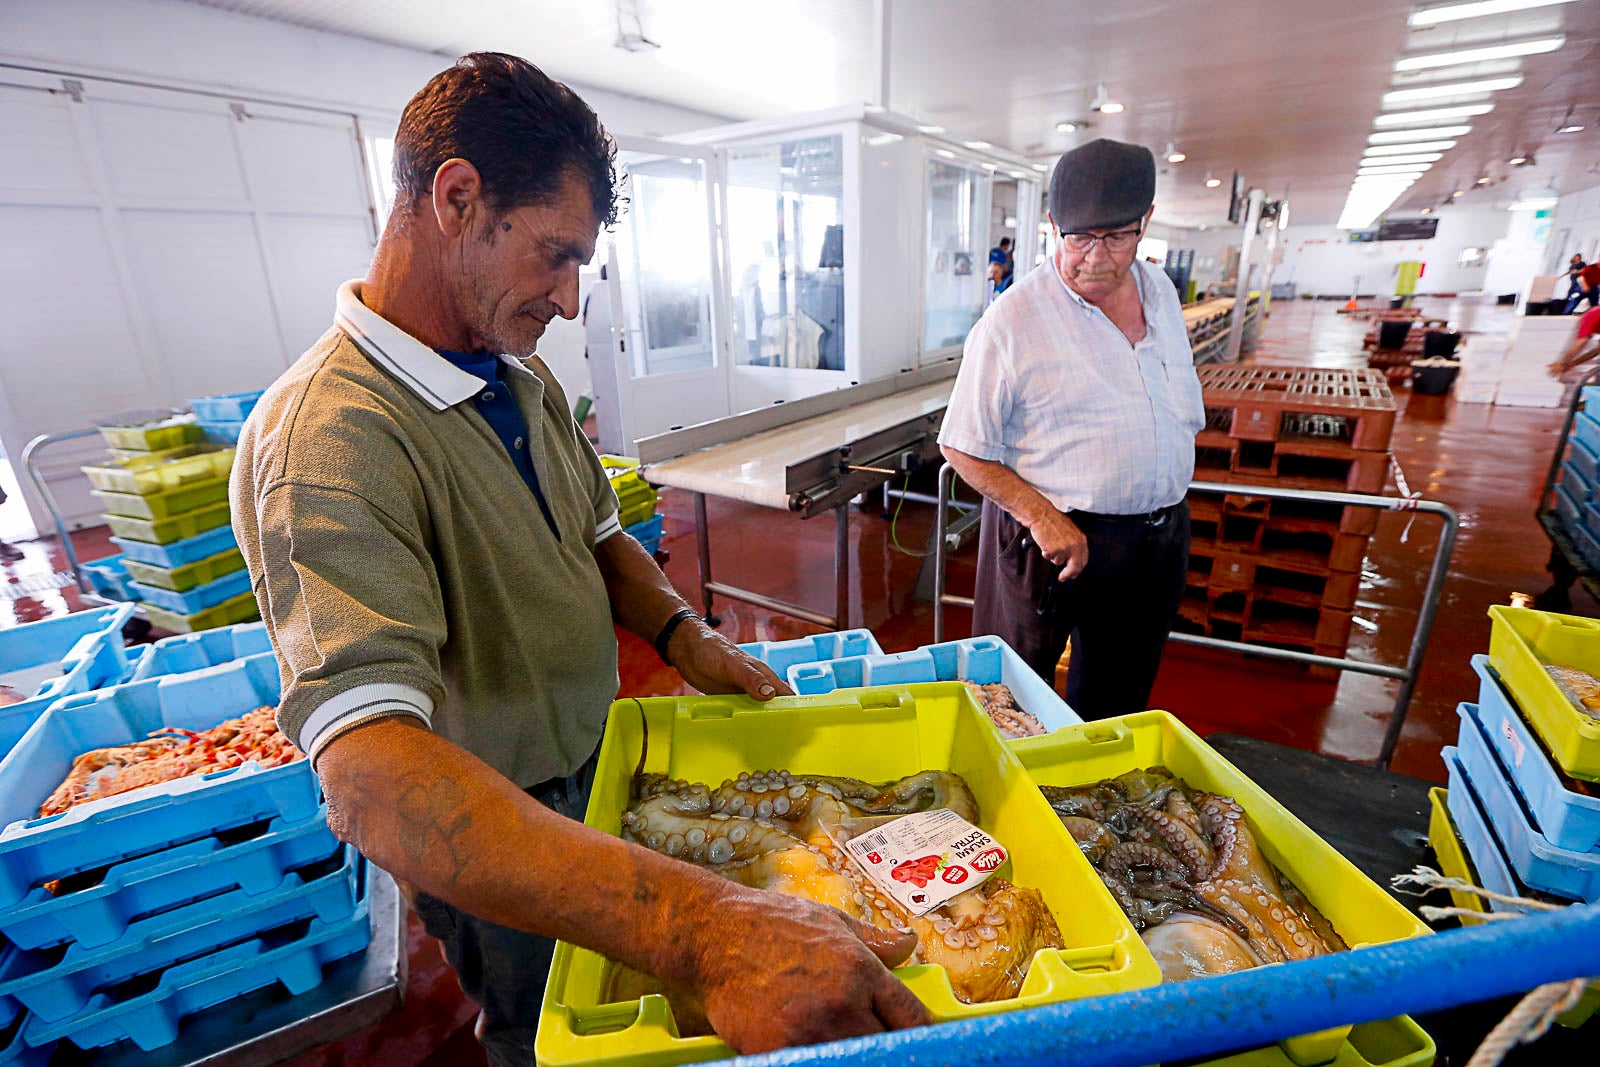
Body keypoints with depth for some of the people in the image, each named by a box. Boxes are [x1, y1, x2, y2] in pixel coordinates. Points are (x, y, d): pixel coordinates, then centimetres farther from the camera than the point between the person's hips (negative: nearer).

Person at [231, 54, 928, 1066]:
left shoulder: (523, 380, -2)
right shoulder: (329, 438, -32)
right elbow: (375, 780, -44)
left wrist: (681, 632, -11)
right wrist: (702, 928, -54)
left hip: (595, 762, 7)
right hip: (484, 843, -6)